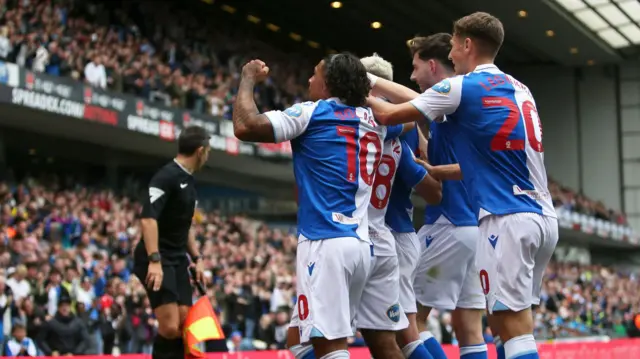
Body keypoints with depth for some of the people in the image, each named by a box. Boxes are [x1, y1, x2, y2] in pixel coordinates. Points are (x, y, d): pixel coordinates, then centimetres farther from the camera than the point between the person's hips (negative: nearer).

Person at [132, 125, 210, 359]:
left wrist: (196, 258, 18)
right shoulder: (167, 176, -13)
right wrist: (155, 260, -30)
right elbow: (148, 218, -23)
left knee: (184, 323, 2)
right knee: (170, 327, -16)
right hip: (157, 261, -9)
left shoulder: (189, 181, 16)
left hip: (178, 260, 9)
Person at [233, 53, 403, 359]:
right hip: (360, 244, 8)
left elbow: (245, 127, -12)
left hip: (325, 242, -8)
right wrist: (366, 85, 39)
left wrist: (248, 79, 4)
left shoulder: (311, 113, -3)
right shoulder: (373, 120, 17)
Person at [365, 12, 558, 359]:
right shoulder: (519, 89, 19)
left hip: (507, 217, -8)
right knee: (515, 322, 12)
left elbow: (389, 115, 3)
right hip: (544, 217, 8)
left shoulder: (462, 87, -4)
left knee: (511, 323, -10)